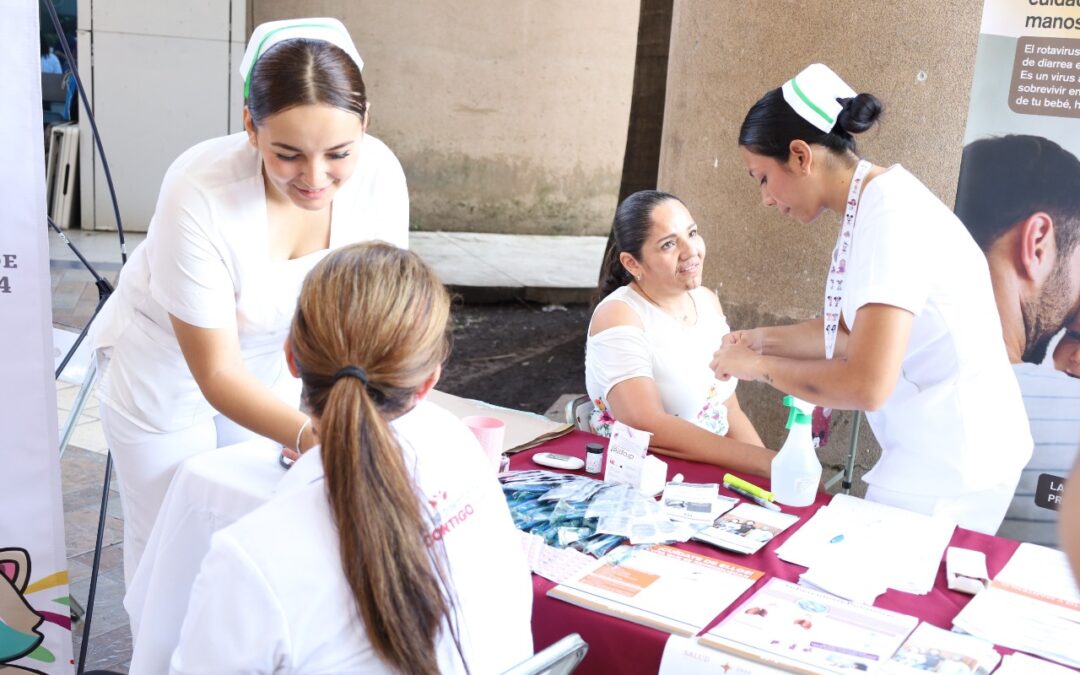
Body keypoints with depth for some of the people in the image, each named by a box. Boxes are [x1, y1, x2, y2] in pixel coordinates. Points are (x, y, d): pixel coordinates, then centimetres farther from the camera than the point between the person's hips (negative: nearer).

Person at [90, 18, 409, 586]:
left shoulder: (378, 173, -25)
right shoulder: (199, 194, -36)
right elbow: (217, 373, -30)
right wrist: (314, 436, -46)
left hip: (278, 361, 3)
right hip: (167, 367, -3)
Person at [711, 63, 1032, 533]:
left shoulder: (890, 214, -22)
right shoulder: (871, 204, 6)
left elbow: (866, 385, -28)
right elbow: (857, 330, 17)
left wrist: (759, 366, -15)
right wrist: (765, 339, 10)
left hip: (949, 464, -9)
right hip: (936, 449, 9)